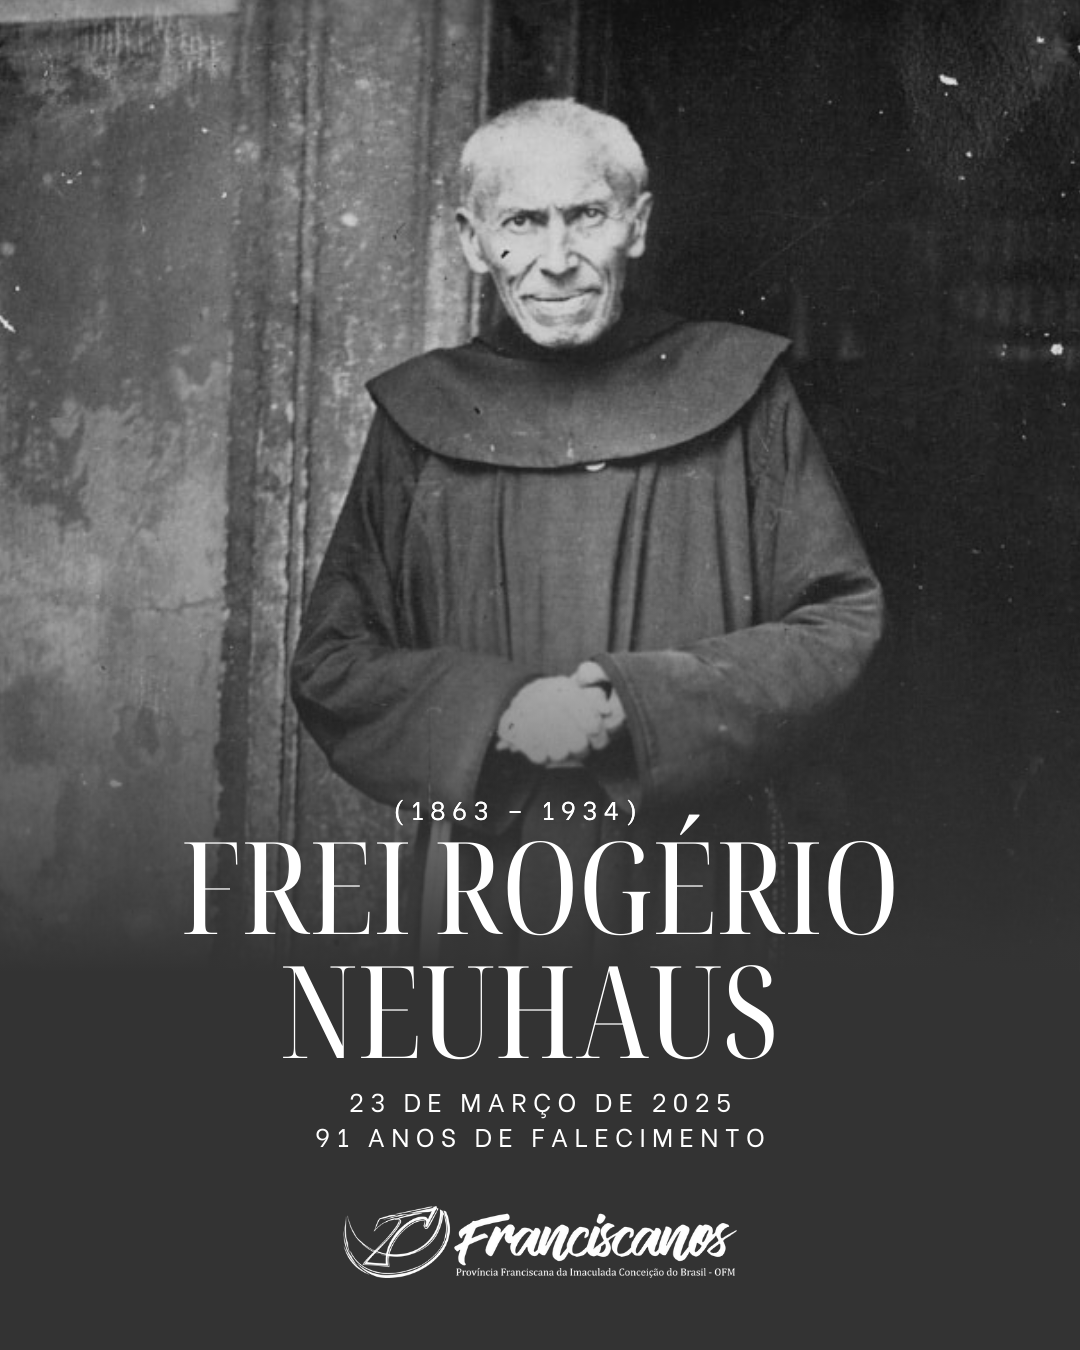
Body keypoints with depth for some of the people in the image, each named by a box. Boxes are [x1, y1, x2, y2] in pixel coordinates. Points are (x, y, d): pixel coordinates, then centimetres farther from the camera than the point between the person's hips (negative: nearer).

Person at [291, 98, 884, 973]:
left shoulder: (735, 397, 1)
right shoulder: (422, 421, 4)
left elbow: (842, 624, -1)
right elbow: (331, 665, 5)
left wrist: (639, 703, -14)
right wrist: (497, 713, -13)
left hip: (698, 897, -1)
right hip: (488, 895, 1)